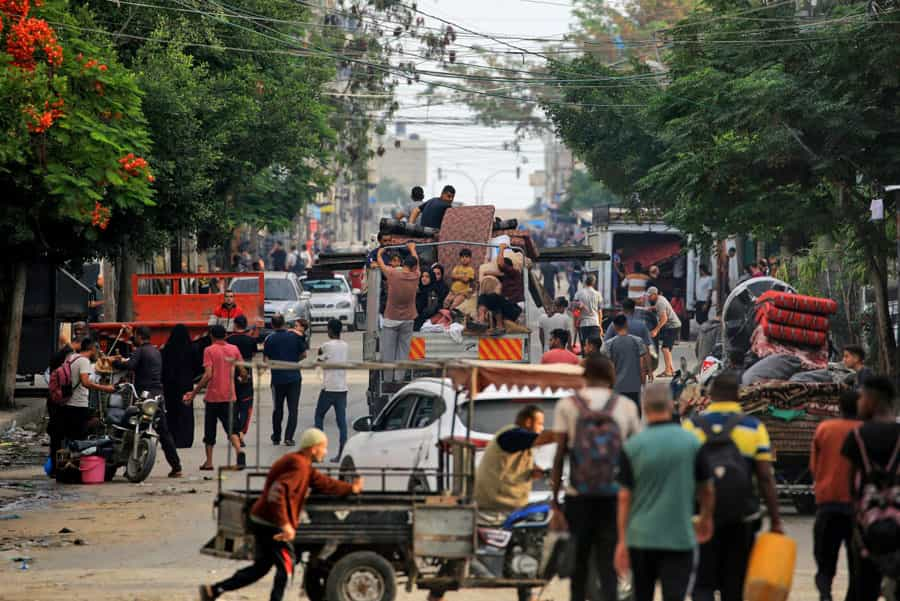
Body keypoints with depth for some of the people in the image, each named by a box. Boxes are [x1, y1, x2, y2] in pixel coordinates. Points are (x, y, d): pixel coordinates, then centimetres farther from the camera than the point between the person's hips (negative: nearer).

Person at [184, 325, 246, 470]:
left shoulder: (209, 350, -8)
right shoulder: (234, 349, 4)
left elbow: (208, 375, -15)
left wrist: (194, 392, -10)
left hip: (213, 396, -3)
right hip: (229, 396, 3)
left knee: (210, 431, 10)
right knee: (231, 428, 3)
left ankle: (209, 462, 12)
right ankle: (239, 450, -24)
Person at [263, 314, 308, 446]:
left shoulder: (269, 339, -5)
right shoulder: (295, 336, -2)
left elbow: (266, 359, -4)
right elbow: (304, 355, 4)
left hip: (277, 378, 0)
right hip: (294, 377, 0)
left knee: (278, 408, 15)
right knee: (293, 409, 1)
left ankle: (276, 437, 23)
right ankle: (288, 437, -10)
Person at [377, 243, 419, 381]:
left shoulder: (393, 275, -10)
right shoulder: (415, 277, -4)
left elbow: (380, 263, 9)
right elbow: (416, 260, 18)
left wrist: (380, 253, 31)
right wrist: (412, 248, 38)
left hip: (391, 319, -2)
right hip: (408, 320, 2)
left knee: (388, 351, 3)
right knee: (403, 351, 5)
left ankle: (388, 380, 4)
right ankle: (399, 379, 1)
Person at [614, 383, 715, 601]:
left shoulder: (631, 446, -4)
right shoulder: (691, 443, -2)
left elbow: (625, 497, -4)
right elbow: (707, 489, 6)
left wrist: (622, 541, 2)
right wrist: (706, 519, 25)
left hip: (641, 536, 1)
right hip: (680, 537, -1)